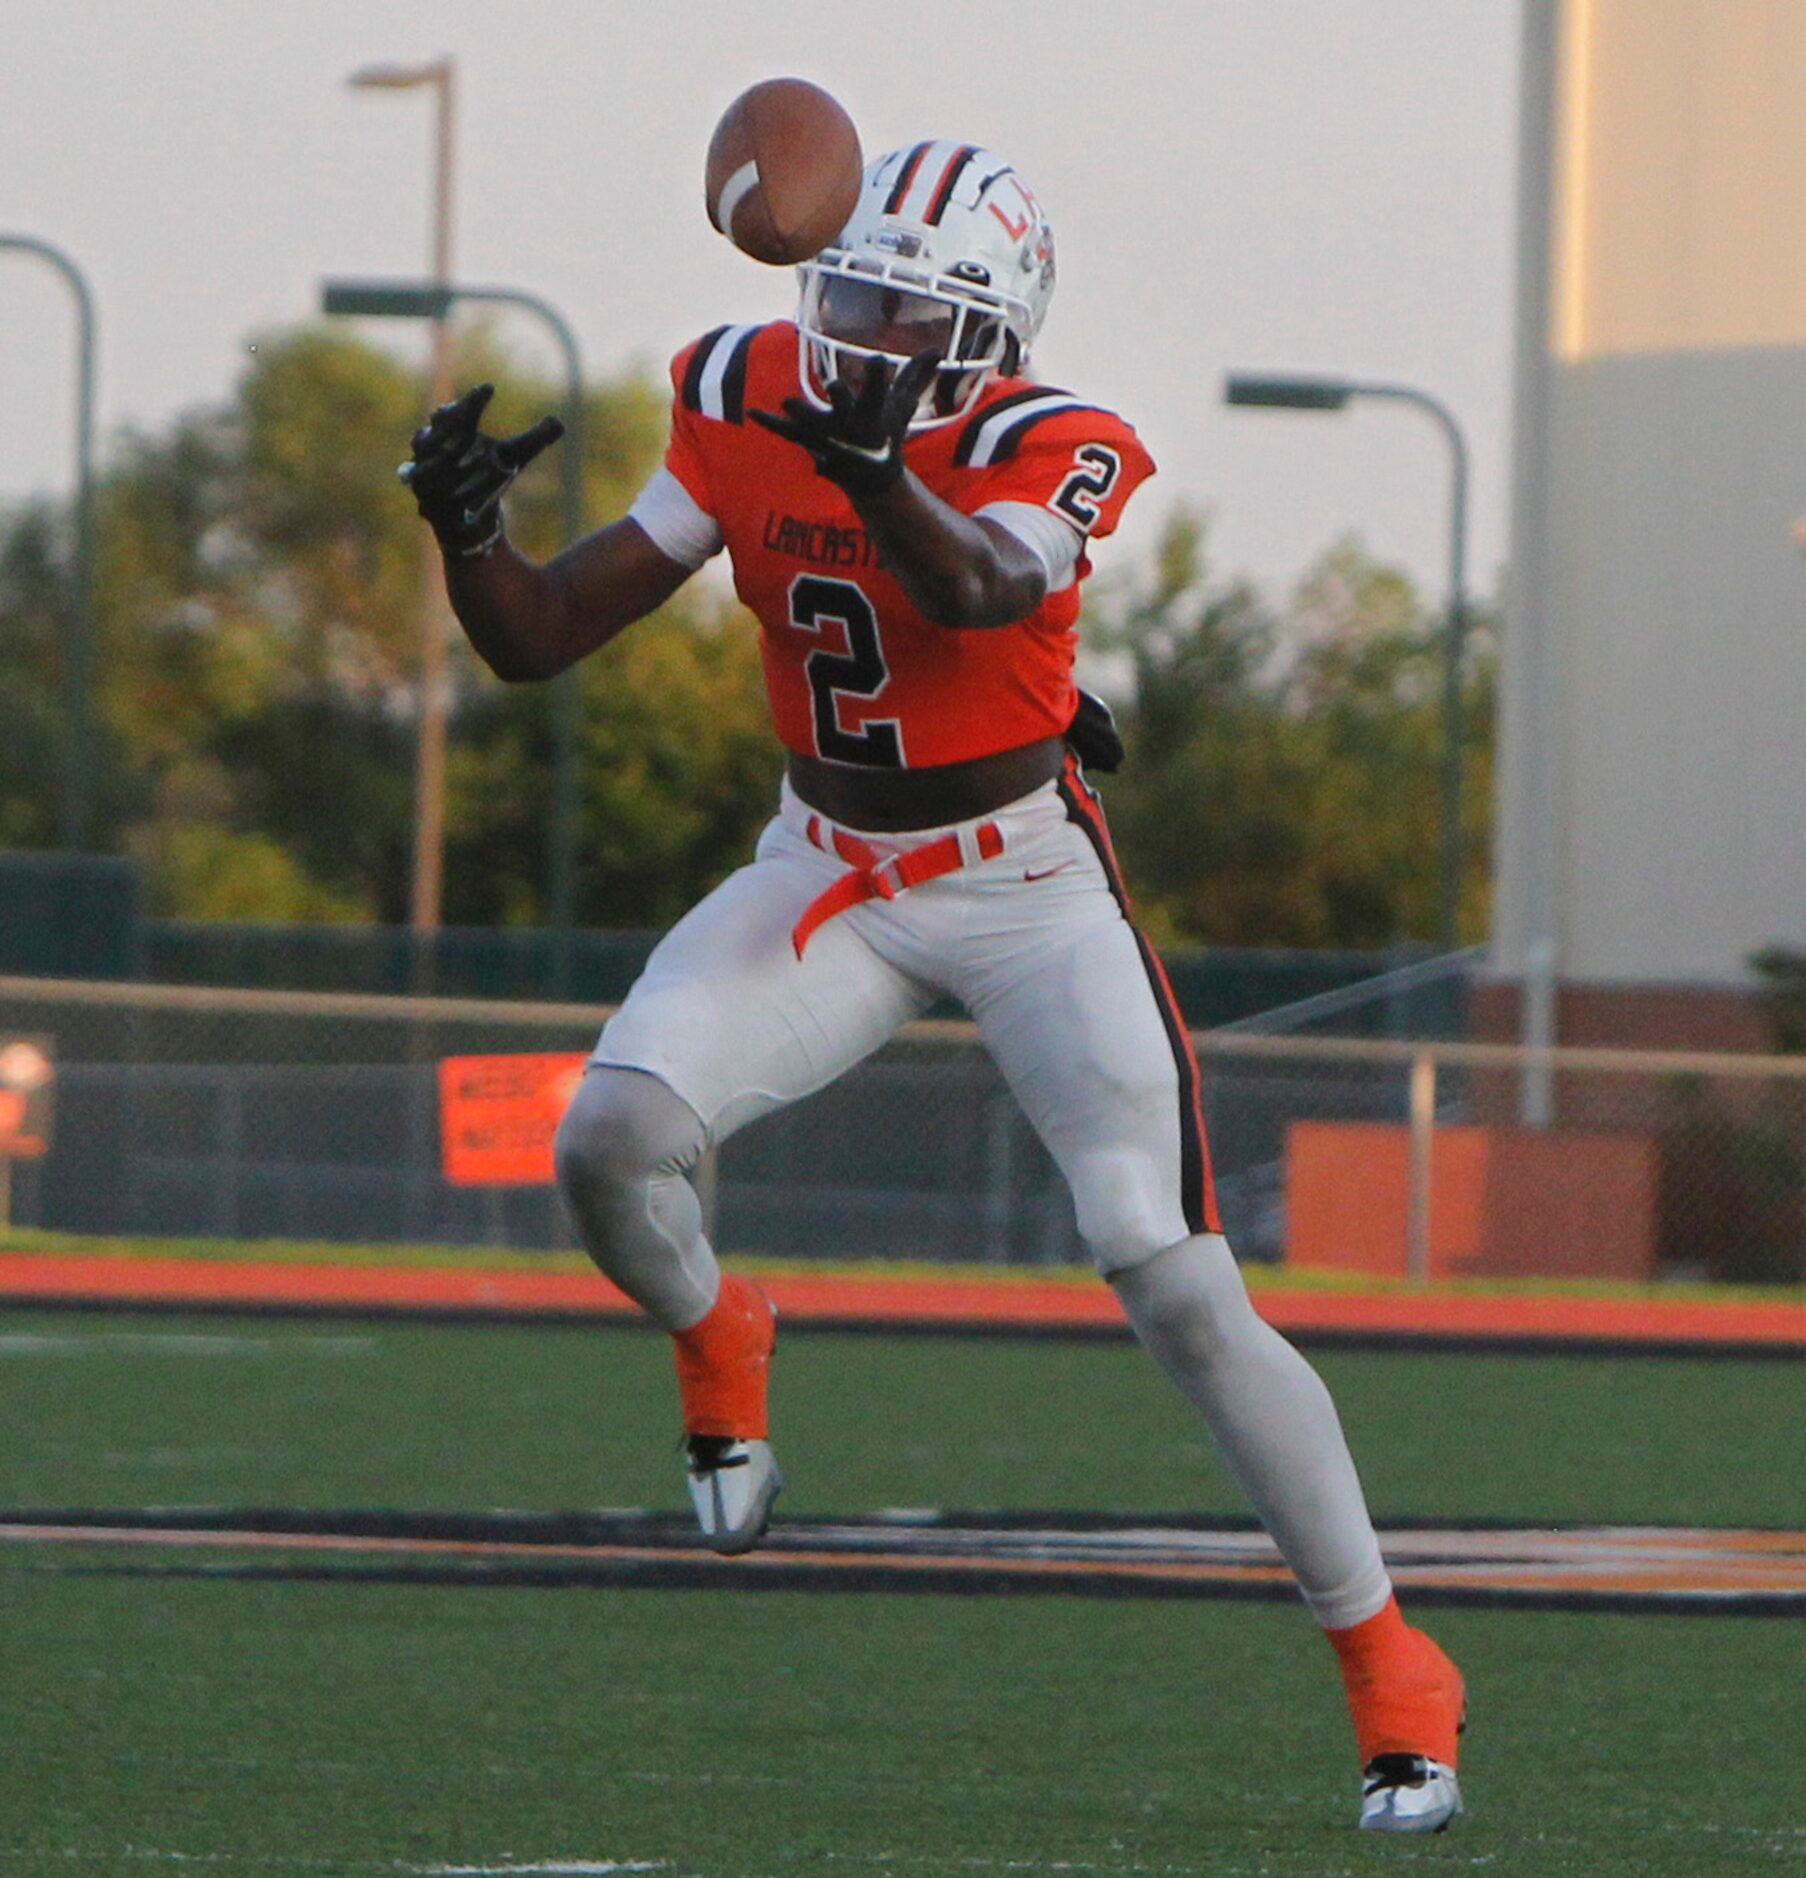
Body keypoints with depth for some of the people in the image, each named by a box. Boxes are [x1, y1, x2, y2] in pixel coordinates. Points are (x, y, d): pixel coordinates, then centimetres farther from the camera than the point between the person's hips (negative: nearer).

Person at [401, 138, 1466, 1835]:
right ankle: (713, 1343, 16)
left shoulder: (1048, 454, -17)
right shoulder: (747, 410, -5)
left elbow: (972, 592, -41)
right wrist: (468, 531, -24)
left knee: (1178, 1292, -12)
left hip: (1031, 895, -4)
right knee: (610, 1141, -21)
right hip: (829, 876, 4)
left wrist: (867, 459, -60)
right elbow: (537, 641, -3)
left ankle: (1387, 1668, -1)